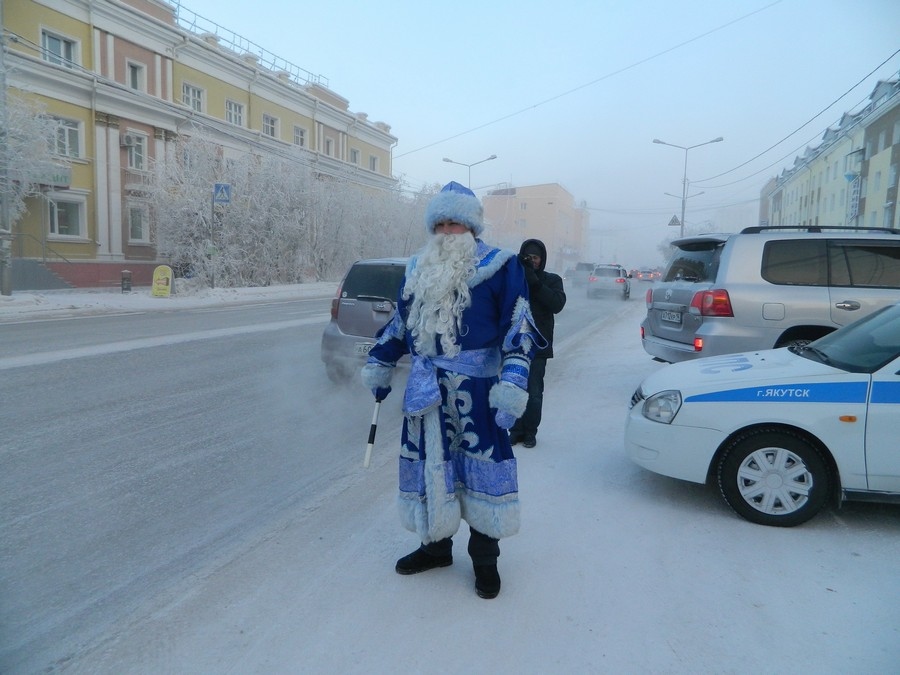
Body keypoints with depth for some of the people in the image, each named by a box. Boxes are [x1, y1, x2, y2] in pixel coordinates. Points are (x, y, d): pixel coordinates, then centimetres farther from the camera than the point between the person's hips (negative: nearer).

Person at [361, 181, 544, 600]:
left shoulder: (498, 266, -3)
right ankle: (435, 545, 33)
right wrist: (379, 366, 19)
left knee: (481, 469, 1)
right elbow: (400, 322, 23)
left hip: (476, 389, -5)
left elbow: (518, 328, -9)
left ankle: (485, 558, 20)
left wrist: (512, 383, -19)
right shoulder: (417, 269, 15)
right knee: (429, 466, 13)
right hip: (426, 389, 6)